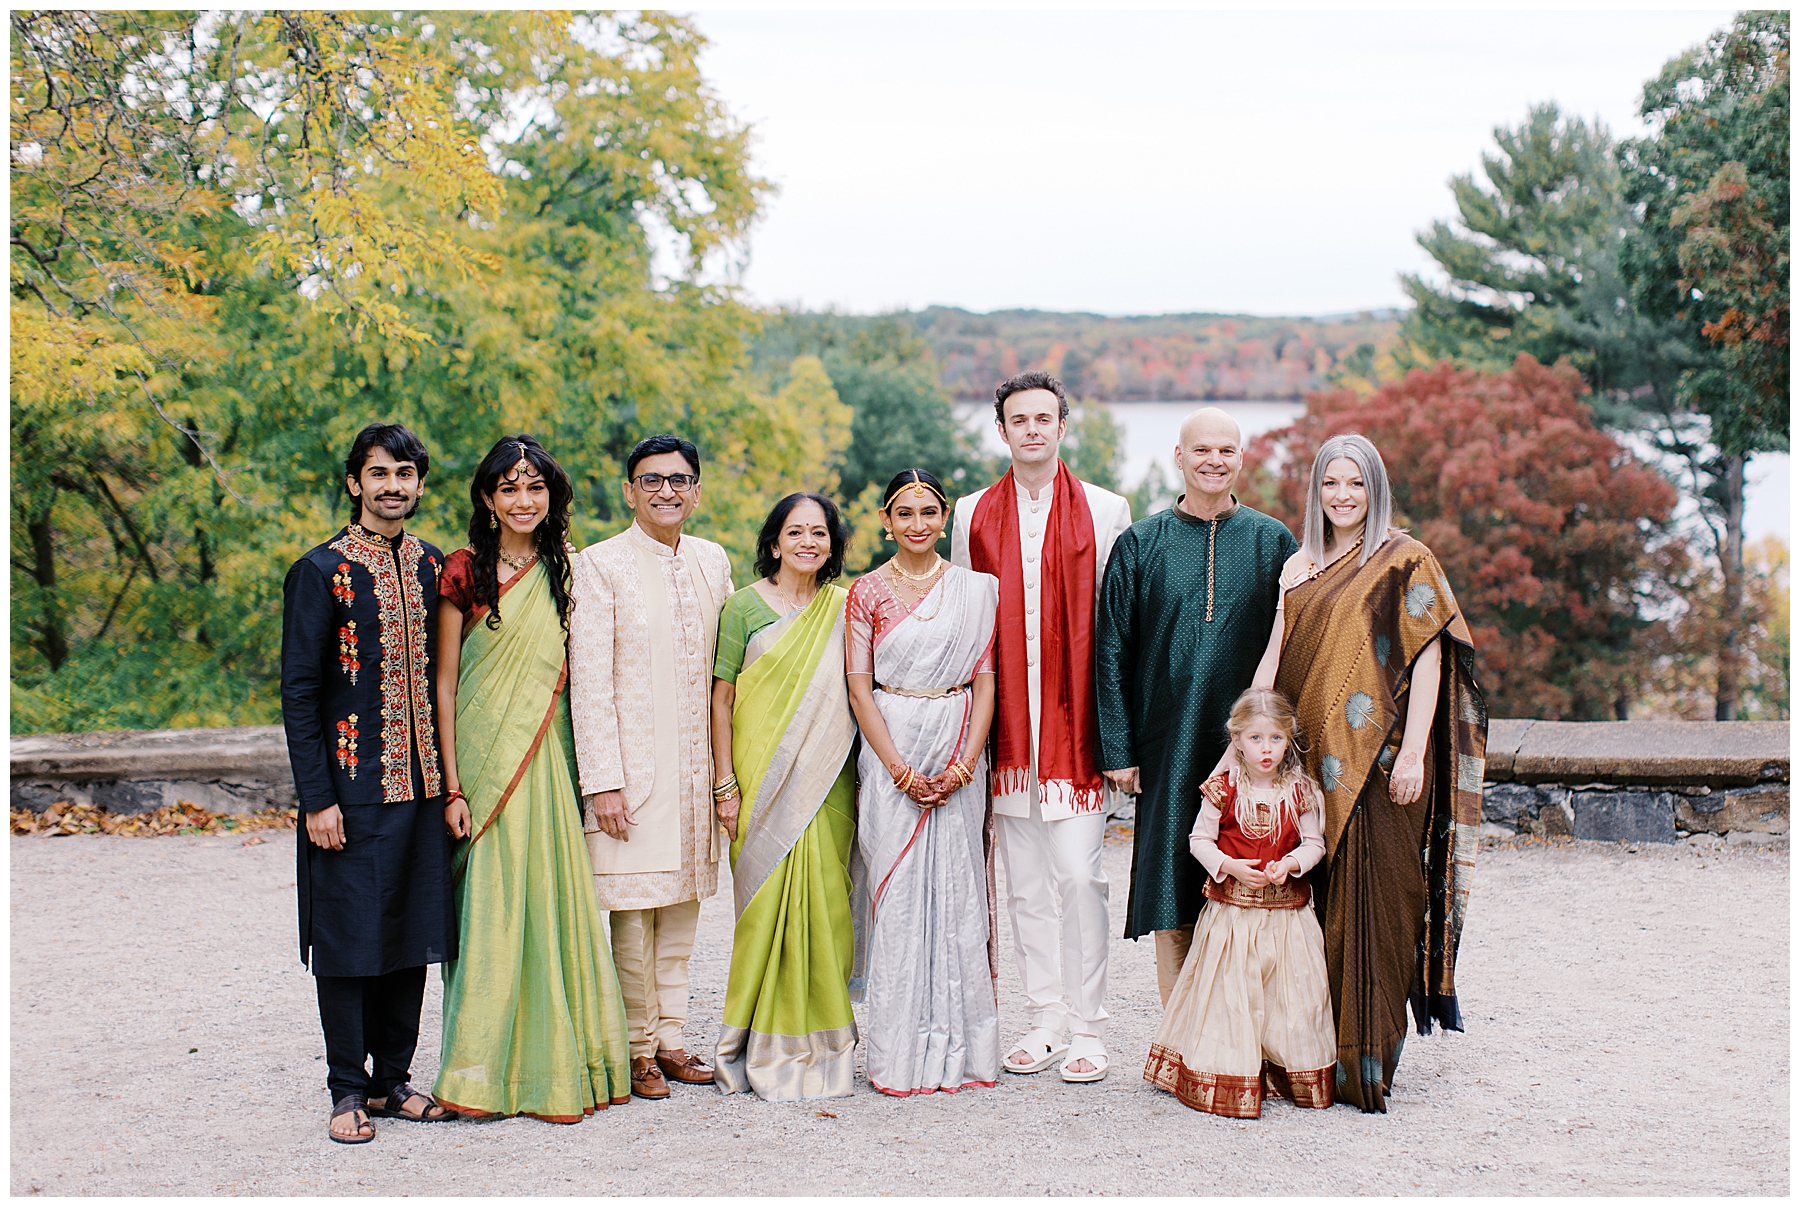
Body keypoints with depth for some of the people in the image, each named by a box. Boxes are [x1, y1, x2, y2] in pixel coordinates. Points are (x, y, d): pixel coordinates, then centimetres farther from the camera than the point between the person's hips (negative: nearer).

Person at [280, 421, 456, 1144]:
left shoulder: (432, 568, 10)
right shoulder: (322, 572, -6)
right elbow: (299, 691, -8)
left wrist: (449, 779, 9)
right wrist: (317, 799, -12)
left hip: (421, 785, 5)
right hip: (352, 789, -5)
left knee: (412, 934, 10)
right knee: (350, 936, 1)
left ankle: (393, 1079, 21)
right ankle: (349, 1091, 13)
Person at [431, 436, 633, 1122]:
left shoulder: (561, 572, 10)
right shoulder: (466, 572, -2)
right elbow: (445, 683, -3)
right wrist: (453, 785, -9)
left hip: (549, 756, 4)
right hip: (486, 757, -3)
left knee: (551, 900, 4)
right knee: (493, 904, -4)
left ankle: (555, 1063, 13)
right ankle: (483, 1071, 5)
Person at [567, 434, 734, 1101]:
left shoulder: (713, 562, 10)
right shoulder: (599, 565, -5)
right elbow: (588, 679, -9)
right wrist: (603, 781, -14)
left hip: (695, 765, 5)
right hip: (632, 764, -5)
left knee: (682, 902, 9)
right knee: (633, 909, -2)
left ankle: (670, 1037, 20)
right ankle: (637, 1049, 11)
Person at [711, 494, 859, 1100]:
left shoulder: (845, 608, 10)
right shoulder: (744, 606, 2)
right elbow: (721, 698, 2)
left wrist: (863, 776, 6)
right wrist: (725, 784, -4)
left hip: (827, 778, 2)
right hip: (762, 776, -2)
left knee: (823, 899, 0)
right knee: (767, 898, -4)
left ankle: (816, 1043, 11)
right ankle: (767, 1048, 6)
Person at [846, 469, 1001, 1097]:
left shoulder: (977, 589, 6)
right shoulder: (867, 591, 3)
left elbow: (986, 680, 3)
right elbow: (860, 689, -1)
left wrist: (965, 763, -9)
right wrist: (900, 769, -11)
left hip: (959, 755, 1)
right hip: (891, 751, -1)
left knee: (957, 887, 1)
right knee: (897, 889, -2)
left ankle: (959, 1043, 11)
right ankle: (901, 1051, 6)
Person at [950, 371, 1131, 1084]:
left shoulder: (1104, 511, 3)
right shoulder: (973, 514, 10)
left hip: (1075, 722, -3)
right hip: (1006, 726, 3)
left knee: (1079, 874, -6)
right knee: (1025, 881, 8)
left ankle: (1086, 1030, 4)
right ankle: (1045, 1023, 18)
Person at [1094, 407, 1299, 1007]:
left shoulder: (1273, 542, 5)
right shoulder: (1139, 545, 4)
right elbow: (1111, 653, 4)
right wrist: (1117, 749, -3)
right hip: (1167, 748, 0)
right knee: (1172, 903, 2)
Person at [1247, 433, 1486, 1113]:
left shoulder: (1405, 561, -2)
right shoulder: (1299, 567, 15)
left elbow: (1429, 658, -7)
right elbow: (1274, 657, 14)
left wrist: (1412, 752, -15)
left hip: (1375, 758, -5)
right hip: (1309, 754, 6)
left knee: (1372, 901, -4)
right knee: (1313, 900, 7)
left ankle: (1366, 1063, 1)